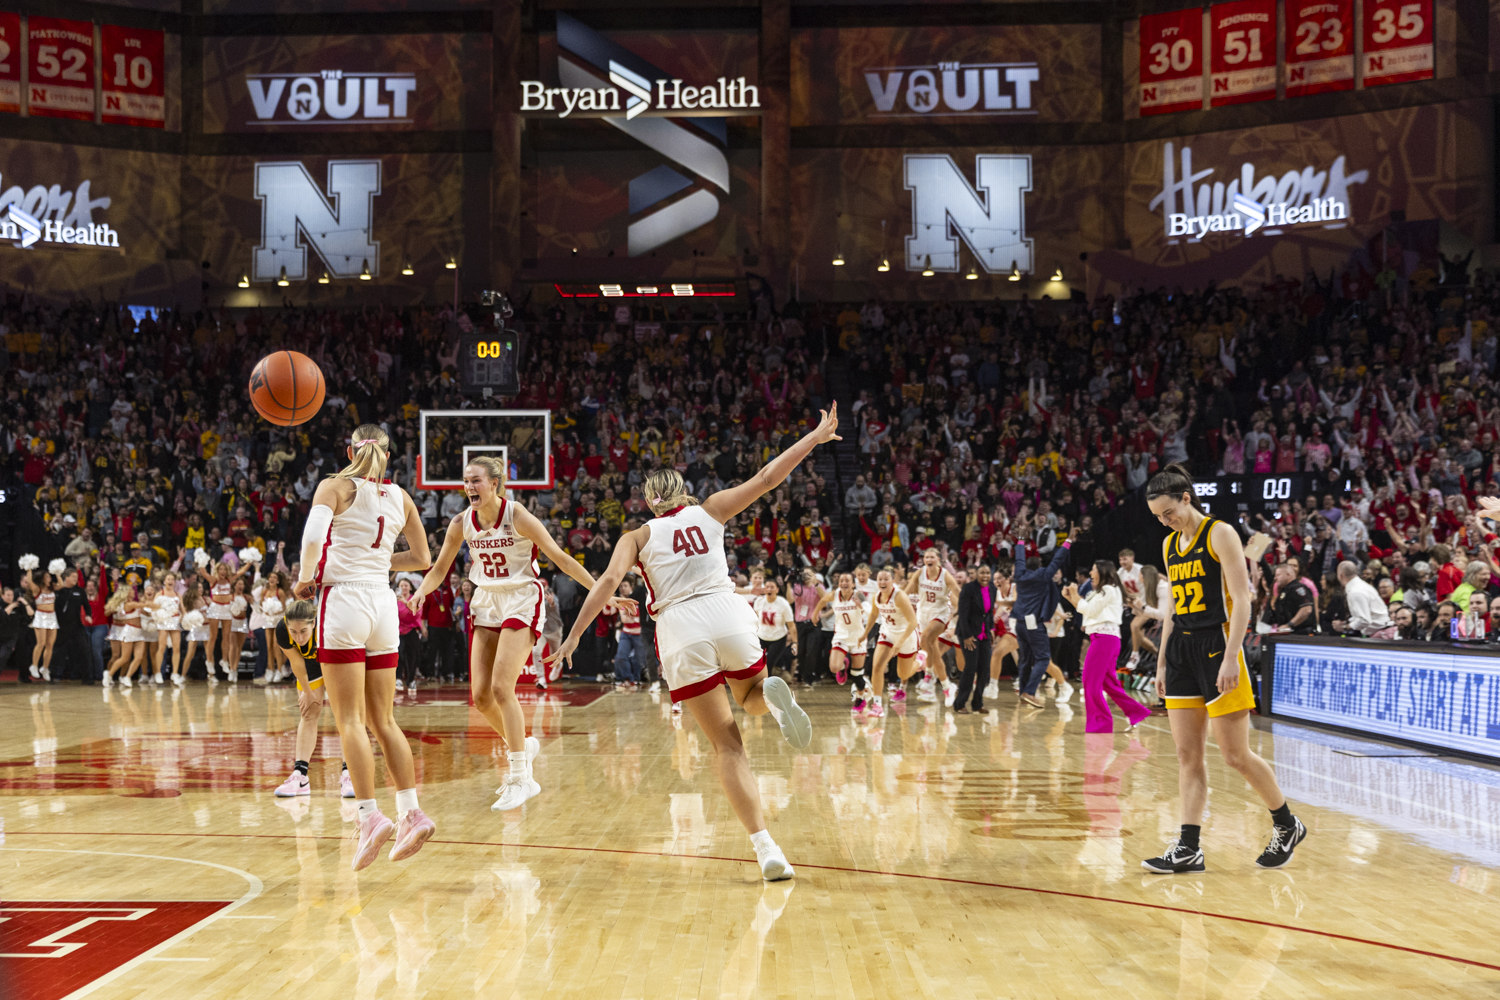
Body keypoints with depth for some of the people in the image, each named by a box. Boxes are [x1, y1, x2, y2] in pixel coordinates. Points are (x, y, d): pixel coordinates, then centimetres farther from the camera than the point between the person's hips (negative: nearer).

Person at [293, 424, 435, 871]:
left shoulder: (336, 486, -2)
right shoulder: (399, 497, 11)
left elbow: (313, 534, -20)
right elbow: (422, 558, 16)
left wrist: (305, 577, -6)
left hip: (344, 599, -5)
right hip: (383, 603, 5)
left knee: (350, 720, -5)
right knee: (383, 720, 11)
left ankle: (371, 816, -14)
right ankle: (411, 813, 6)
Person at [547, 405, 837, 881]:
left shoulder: (639, 536, 14)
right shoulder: (709, 510, 17)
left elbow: (609, 579, -2)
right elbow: (766, 477, 17)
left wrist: (574, 635, -1)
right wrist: (816, 436, 25)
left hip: (681, 628, -1)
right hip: (727, 612, 1)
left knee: (727, 745, 2)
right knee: (753, 697, 31)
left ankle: (766, 847, -13)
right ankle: (774, 698, -10)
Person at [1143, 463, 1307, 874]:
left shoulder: (1220, 534, -8)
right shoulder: (1170, 544, 15)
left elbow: (1241, 601, -14)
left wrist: (1229, 659, -21)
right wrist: (1162, 662, 18)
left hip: (1216, 644, -7)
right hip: (1181, 648, 7)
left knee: (1235, 754, -4)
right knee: (1188, 754, 3)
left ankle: (1287, 825, 16)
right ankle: (1188, 848, 3)